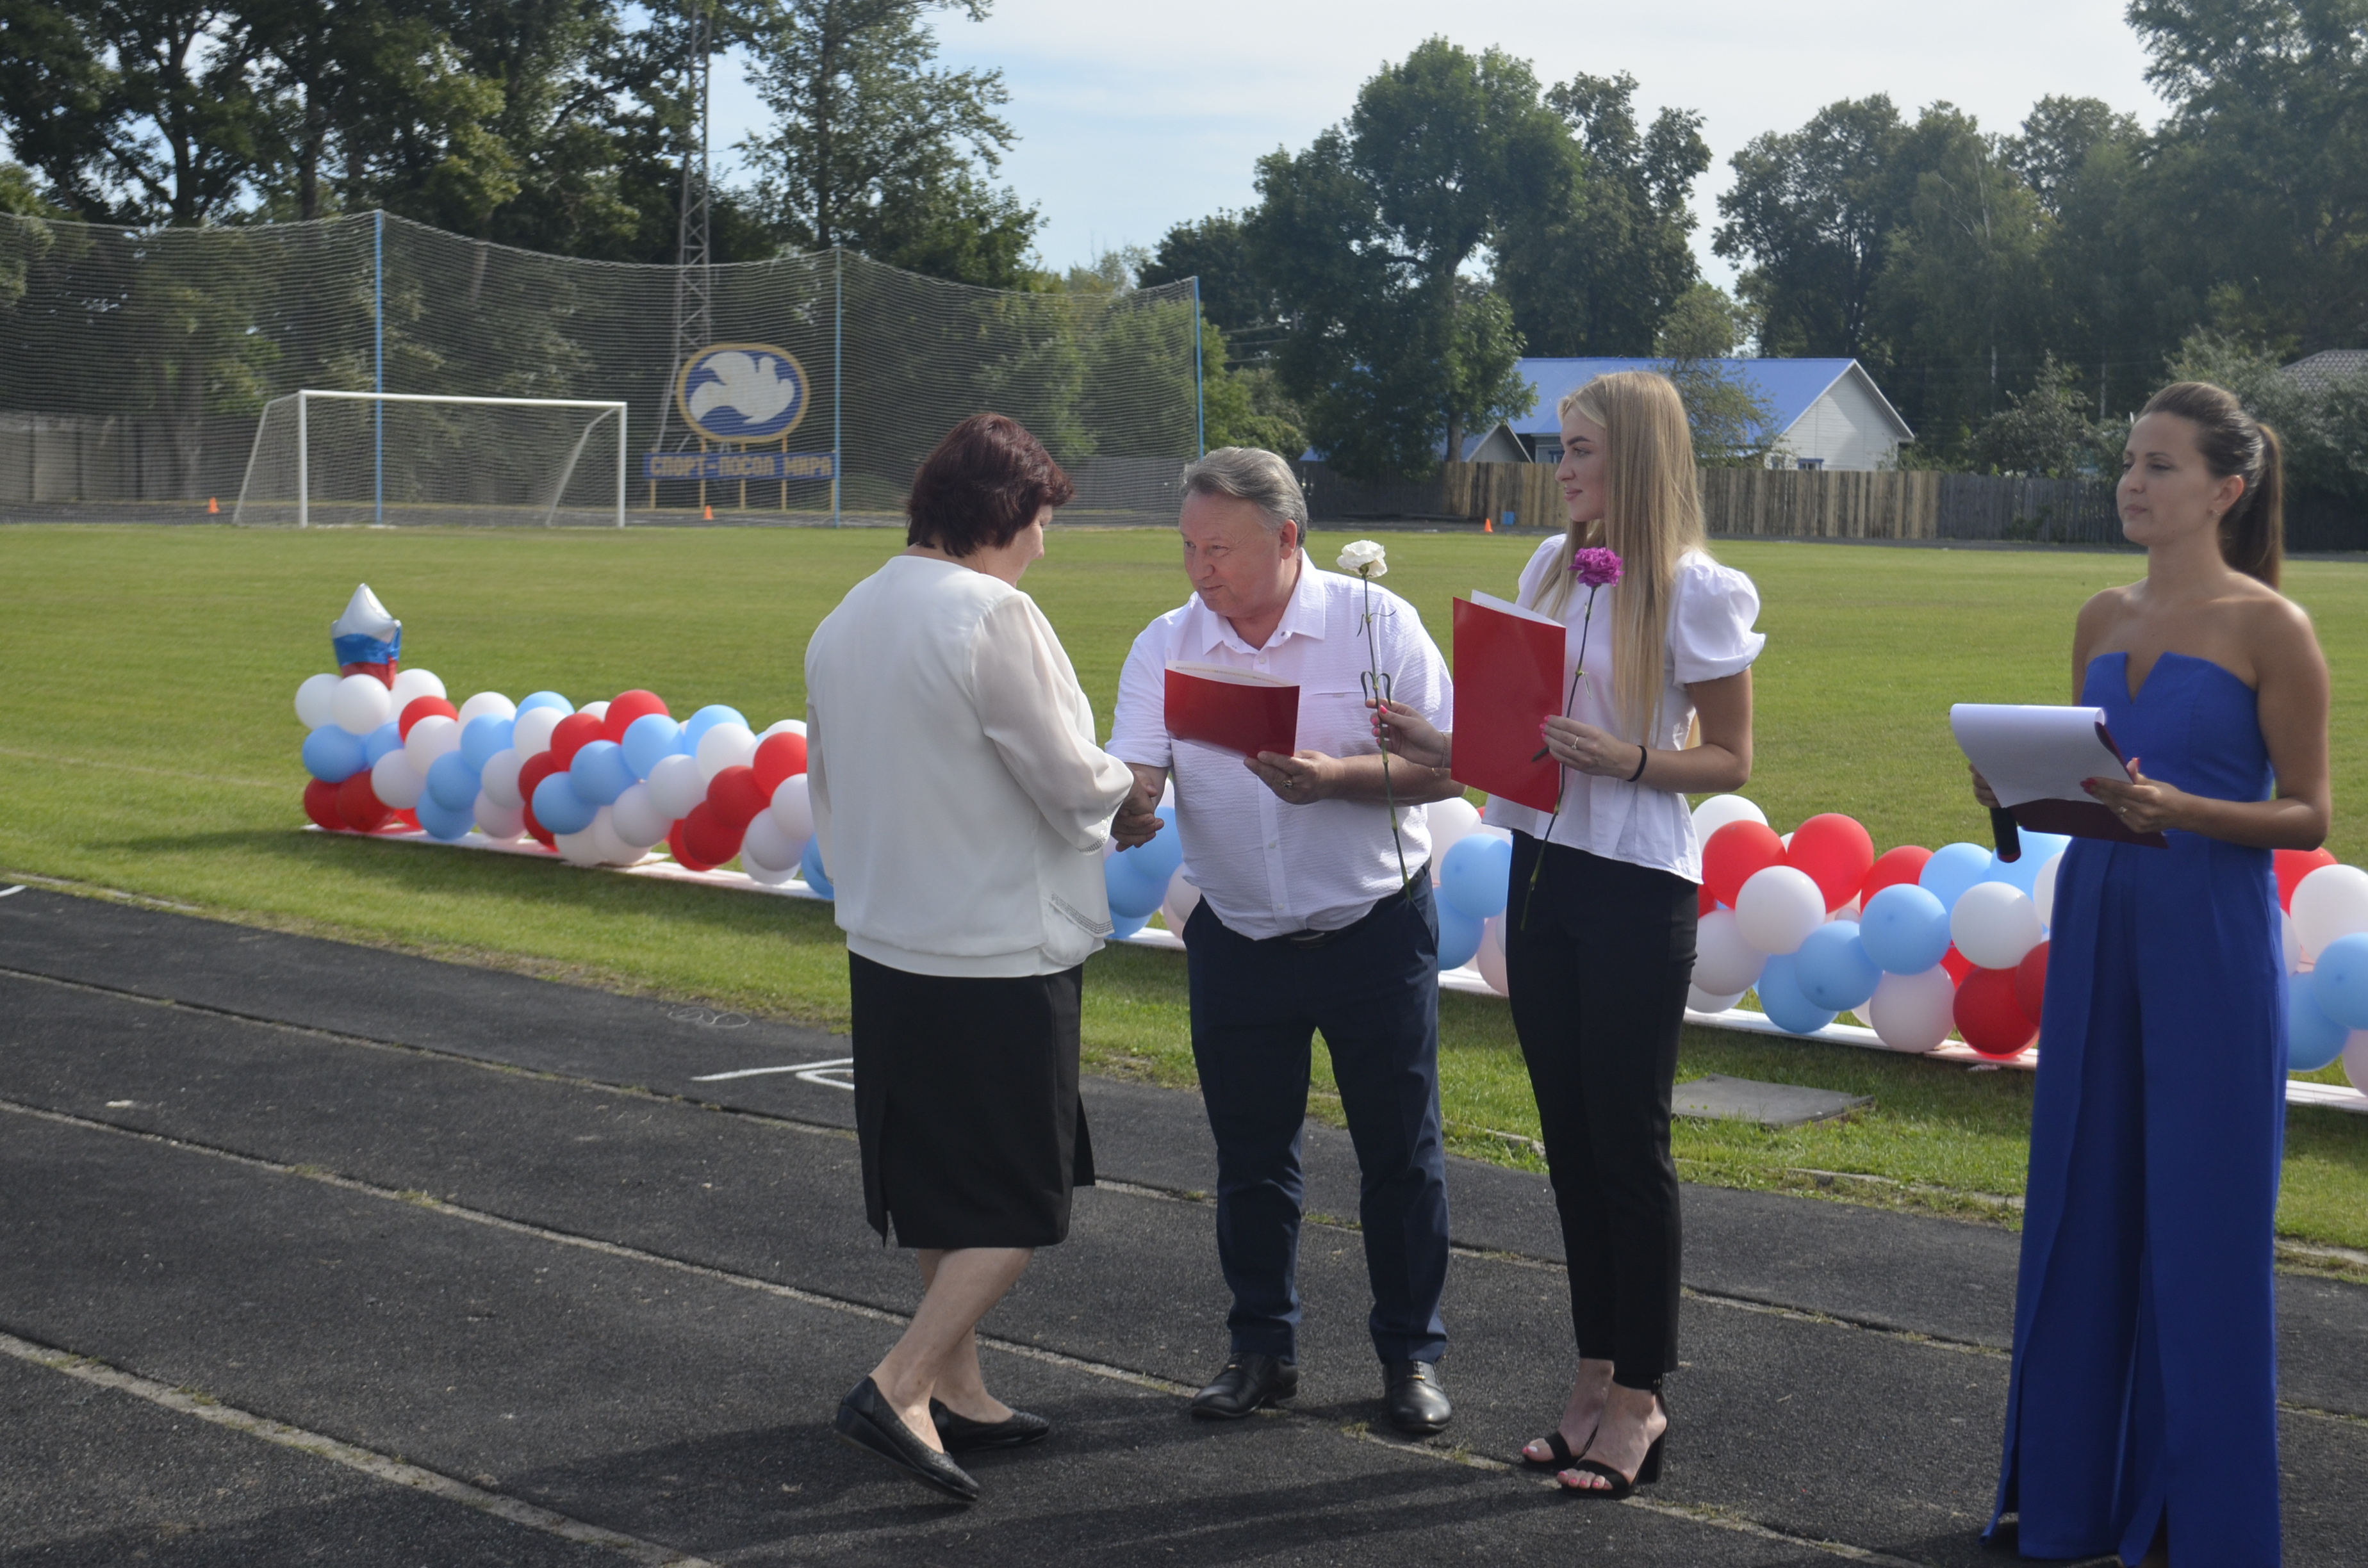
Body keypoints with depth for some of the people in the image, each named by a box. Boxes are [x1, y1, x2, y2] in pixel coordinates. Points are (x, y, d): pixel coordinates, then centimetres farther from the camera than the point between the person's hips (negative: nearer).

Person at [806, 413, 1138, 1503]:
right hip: (999, 954, -8)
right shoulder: (992, 615, -18)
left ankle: (957, 1390, 28)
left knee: (944, 1187, 19)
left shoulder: (842, 623, 7)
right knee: (1020, 1205, 1)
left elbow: (828, 790, 14)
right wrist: (1122, 781, 7)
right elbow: (1076, 787, -14)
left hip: (887, 950, 8)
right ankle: (900, 1387, -10)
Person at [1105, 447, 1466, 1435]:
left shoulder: (1378, 624, -9)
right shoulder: (1165, 647, -1)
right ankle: (1262, 1349, 26)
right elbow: (1134, 780, -10)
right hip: (1237, 938, 3)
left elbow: (1448, 767, -12)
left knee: (1399, 1151, 5)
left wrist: (1336, 778, -26)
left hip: (1375, 934, -2)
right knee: (1250, 1157, 11)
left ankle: (1411, 1355, 19)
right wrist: (1121, 803, -33)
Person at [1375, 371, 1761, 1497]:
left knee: (1628, 1142, 1)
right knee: (1569, 1138, 12)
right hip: (1543, 872, 6)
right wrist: (1441, 749, -2)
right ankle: (1596, 1375, 23)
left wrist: (1625, 759, -21)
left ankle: (1640, 1397, 12)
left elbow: (1730, 761, -6)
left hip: (1639, 890, -6)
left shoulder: (1699, 591, -10)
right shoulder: (1550, 568, 9)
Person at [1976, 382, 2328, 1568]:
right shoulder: (2103, 620, 11)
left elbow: (2308, 815, -7)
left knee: (2199, 1226, 0)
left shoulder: (2270, 627, -7)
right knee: (2084, 1208, 11)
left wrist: (2182, 810, -22)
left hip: (2211, 941, -6)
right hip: (2097, 925, 6)